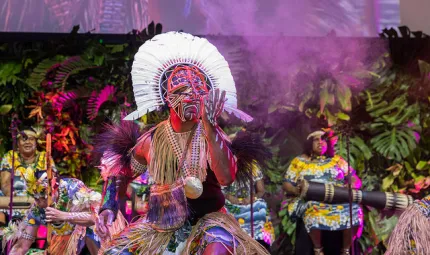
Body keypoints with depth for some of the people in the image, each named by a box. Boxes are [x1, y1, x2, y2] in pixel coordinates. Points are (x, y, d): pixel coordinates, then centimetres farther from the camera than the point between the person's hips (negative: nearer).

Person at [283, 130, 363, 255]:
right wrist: (297, 190, -11)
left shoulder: (337, 160, 19)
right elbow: (286, 184, 11)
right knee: (314, 209, -38)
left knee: (353, 210, -30)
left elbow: (356, 180, 14)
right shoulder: (300, 161, 15)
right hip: (309, 200, -2)